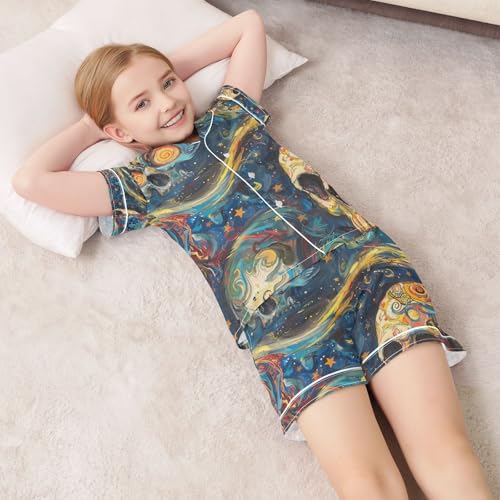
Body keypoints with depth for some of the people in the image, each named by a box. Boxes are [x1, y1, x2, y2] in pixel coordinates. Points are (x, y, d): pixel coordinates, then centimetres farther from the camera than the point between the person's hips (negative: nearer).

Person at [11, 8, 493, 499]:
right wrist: (89, 126, 22)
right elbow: (30, 180, 7)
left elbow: (249, 23, 36)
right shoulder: (142, 183, 15)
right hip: (284, 314, -2)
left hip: (366, 258, 3)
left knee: (444, 452, -12)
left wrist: (171, 68, 30)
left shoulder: (231, 112, 26)